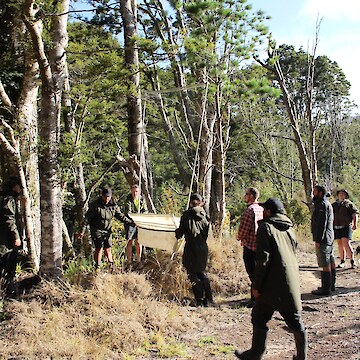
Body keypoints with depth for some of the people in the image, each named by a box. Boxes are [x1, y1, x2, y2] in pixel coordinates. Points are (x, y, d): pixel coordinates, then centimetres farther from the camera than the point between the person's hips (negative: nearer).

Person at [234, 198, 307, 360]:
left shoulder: (266, 227, -9)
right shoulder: (290, 229, 12)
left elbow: (263, 259, -16)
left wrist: (256, 285, -12)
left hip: (272, 284, -6)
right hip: (292, 284, 6)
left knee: (259, 319, 8)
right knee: (295, 321, 14)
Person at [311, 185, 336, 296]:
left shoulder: (322, 205, -15)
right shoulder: (327, 204, 18)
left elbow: (322, 223, -21)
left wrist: (318, 240, -21)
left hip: (323, 239, -11)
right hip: (330, 238, 11)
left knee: (325, 264, -7)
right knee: (331, 262, 14)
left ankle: (326, 288, -5)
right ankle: (331, 285, 23)